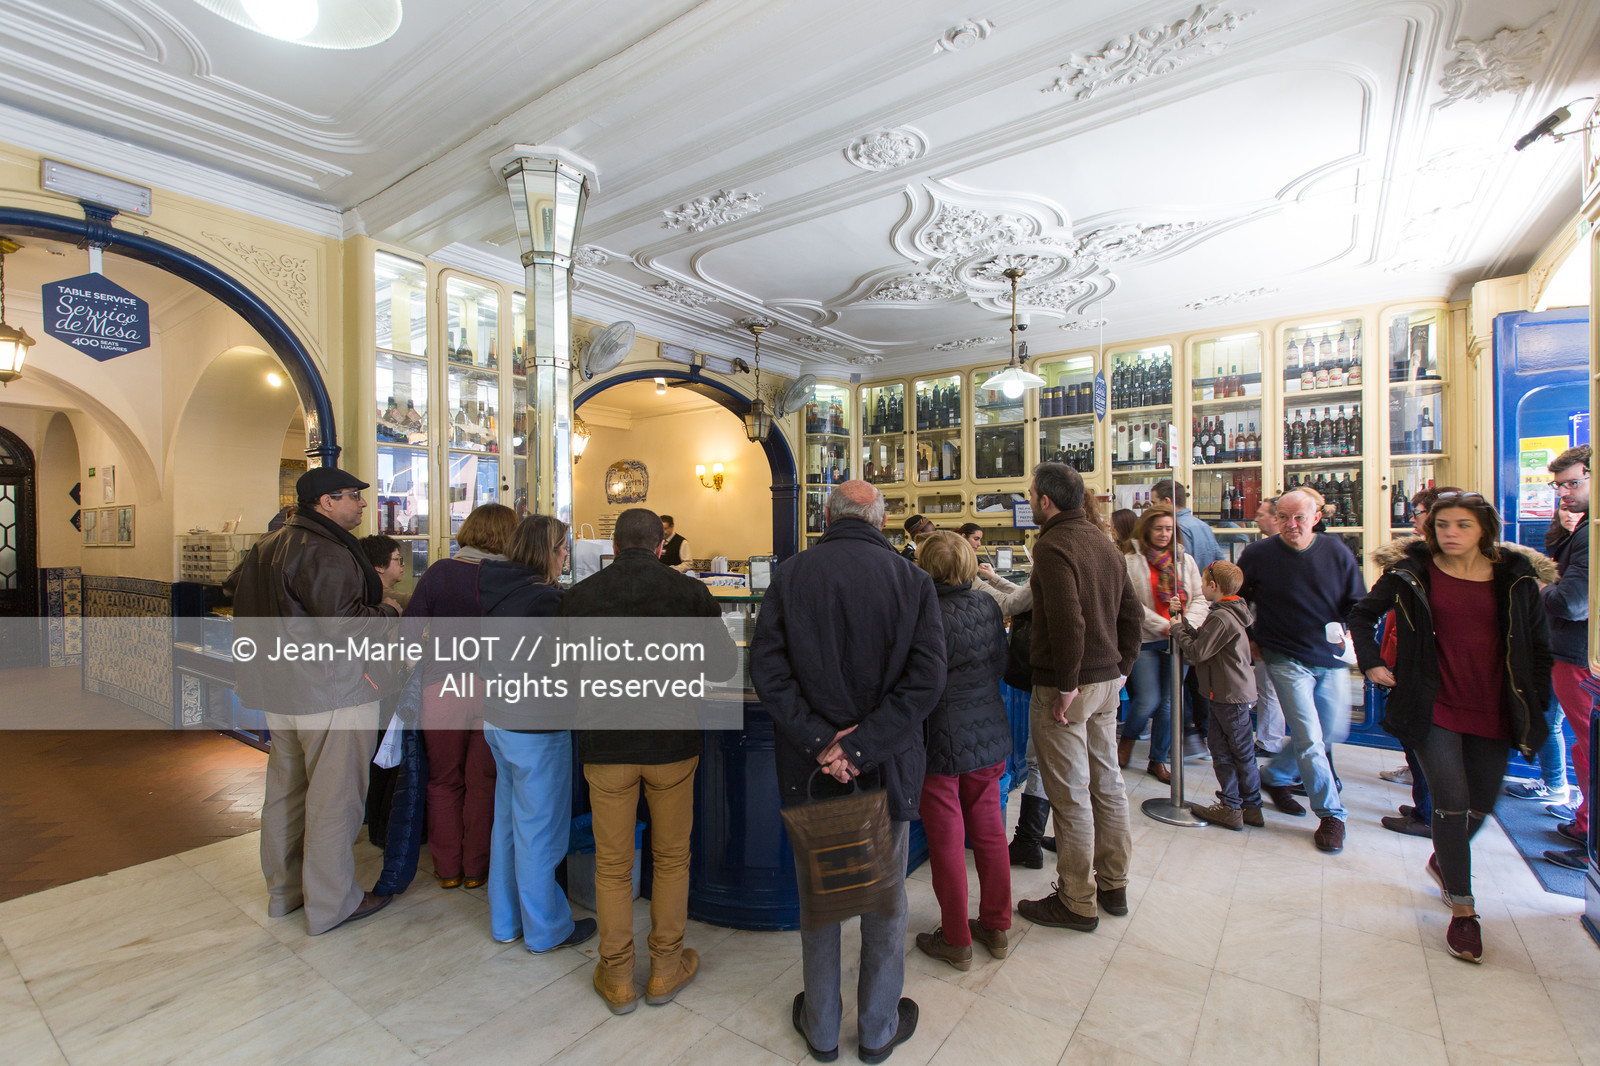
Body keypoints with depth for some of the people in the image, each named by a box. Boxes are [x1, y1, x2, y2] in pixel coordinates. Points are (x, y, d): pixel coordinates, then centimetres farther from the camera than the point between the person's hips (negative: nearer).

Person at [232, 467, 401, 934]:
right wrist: (388, 612, -11)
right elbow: (343, 622, -28)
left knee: (285, 790, 21)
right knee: (333, 796, 2)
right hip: (331, 690, -10)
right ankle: (331, 903, 15)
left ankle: (284, 891, 37)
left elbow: (245, 608, 18)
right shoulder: (326, 553, -21)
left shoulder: (265, 547, 12)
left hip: (279, 689, 10)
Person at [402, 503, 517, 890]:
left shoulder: (438, 572, -5)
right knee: (482, 783, 14)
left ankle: (447, 869, 29)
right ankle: (477, 869, 26)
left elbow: (410, 630, -3)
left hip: (441, 688, 1)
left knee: (444, 782, 17)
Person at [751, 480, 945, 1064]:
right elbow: (926, 677, -15)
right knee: (885, 898, 19)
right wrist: (862, 746, -16)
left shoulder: (790, 573, -6)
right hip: (888, 766, 0)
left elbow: (766, 666, -13)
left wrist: (818, 740, -14)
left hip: (810, 768, 1)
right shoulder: (912, 580, -7)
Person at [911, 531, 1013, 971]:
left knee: (947, 840, 9)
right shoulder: (988, 606, -3)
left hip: (943, 740, -6)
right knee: (989, 830, 18)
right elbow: (999, 666, 7)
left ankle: (956, 940, 24)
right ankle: (995, 926, 34)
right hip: (990, 733, 6)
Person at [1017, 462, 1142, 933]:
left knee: (1071, 795, 3)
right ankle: (1113, 885, 33)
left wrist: (1066, 685, -19)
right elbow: (1132, 611, 14)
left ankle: (1077, 902, 16)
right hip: (1108, 682, 9)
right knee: (1107, 783, 18)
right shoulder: (1103, 541, 12)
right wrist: (1122, 666, 15)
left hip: (1068, 686, -9)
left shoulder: (1053, 545, -16)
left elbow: (1067, 620, -26)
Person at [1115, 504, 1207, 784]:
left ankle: (1158, 760, 25)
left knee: (1168, 703, 9)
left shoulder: (1184, 560, 10)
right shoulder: (1130, 561, -5)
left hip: (1176, 643, 4)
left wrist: (1187, 623, -10)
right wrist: (1163, 625, -17)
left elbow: (1199, 598, 8)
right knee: (1148, 700, -7)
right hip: (1144, 640, -4)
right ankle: (1127, 738, 24)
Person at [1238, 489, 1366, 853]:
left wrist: (1349, 631, -11)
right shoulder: (1257, 555, -6)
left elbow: (1358, 602, 7)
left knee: (1333, 732, 12)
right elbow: (1236, 599, 5)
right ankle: (1331, 814, 8)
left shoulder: (1337, 553, 1)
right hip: (1287, 659, -4)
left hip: (1332, 658, 4)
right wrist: (1250, 641, 2)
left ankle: (1275, 776, 33)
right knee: (1309, 737, -7)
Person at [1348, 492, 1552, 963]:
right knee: (1451, 800, -9)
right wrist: (1371, 662, 0)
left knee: (1482, 805, 13)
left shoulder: (1515, 576, 2)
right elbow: (1363, 613, 9)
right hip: (1435, 707, -3)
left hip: (1493, 710, 3)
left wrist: (1534, 706, 6)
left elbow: (1538, 643, 10)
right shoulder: (1413, 573, -4)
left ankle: (1444, 859, 43)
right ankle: (1462, 910, 4)